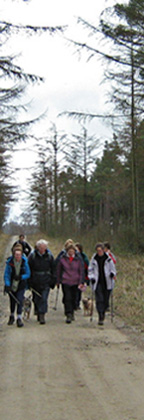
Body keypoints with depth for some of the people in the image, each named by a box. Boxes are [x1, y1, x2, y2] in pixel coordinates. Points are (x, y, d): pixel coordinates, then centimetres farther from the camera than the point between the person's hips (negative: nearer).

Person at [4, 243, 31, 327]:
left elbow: (28, 274, -4)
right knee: (12, 302, 14)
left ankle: (19, 319, -9)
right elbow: (6, 274, -8)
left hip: (21, 285, -1)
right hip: (11, 285, 1)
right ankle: (12, 316, 36)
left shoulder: (24, 262, -9)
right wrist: (7, 285, -18)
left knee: (19, 301, -14)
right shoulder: (10, 262, -11)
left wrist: (21, 277, -22)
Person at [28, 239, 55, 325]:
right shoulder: (32, 256, -2)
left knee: (44, 299, -9)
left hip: (46, 282, -1)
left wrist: (53, 281, 4)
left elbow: (53, 269, 8)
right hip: (35, 281, 1)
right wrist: (29, 281, -1)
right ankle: (38, 313, 29)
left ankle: (42, 316, -9)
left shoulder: (49, 256, 1)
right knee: (36, 298, 11)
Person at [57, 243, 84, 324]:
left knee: (73, 298, 9)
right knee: (67, 298, -11)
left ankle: (72, 313, 27)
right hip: (65, 282, -2)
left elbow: (81, 271, 7)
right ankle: (68, 315, -12)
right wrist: (58, 281, 8)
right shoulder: (62, 259, 0)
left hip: (75, 282, 2)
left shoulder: (78, 259, 2)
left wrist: (81, 282, 1)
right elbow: (59, 270, 9)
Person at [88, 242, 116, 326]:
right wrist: (92, 277, -2)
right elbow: (90, 269, 11)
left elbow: (112, 267, 7)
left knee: (106, 300, 5)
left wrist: (112, 273, -12)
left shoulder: (108, 258, -1)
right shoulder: (94, 258, 3)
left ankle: (103, 312, 33)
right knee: (99, 299, -11)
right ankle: (100, 317, -12)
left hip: (107, 282, 0)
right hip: (97, 282, 0)